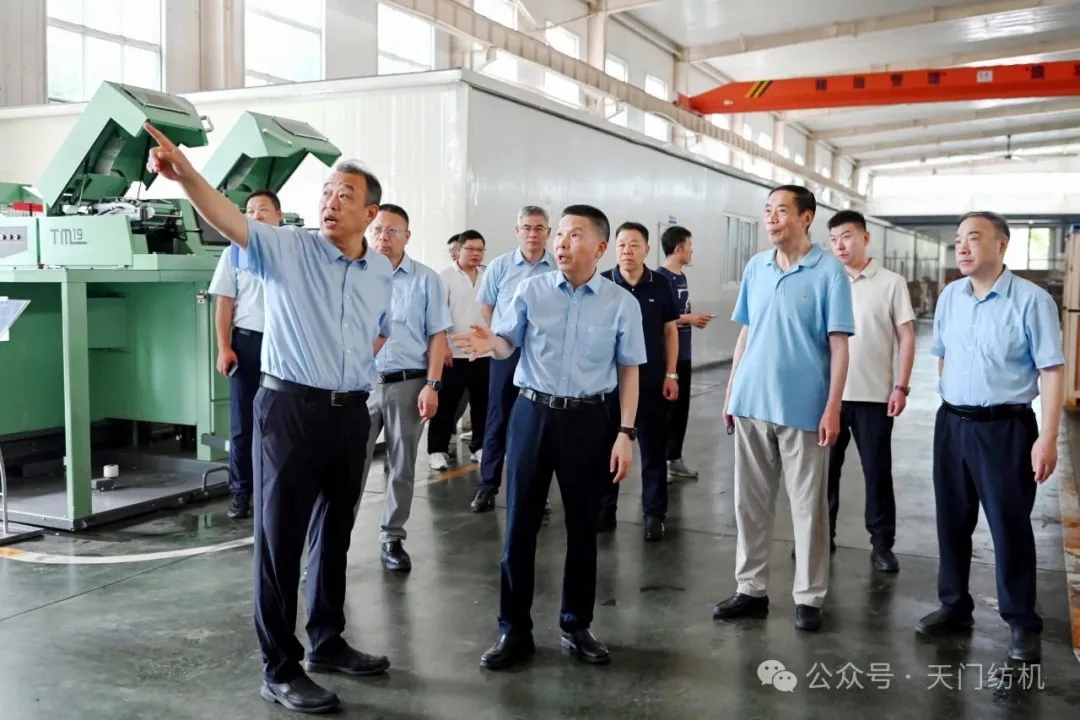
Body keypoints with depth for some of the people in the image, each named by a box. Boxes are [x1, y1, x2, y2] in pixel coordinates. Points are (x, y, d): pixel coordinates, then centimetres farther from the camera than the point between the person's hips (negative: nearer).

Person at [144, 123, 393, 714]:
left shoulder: (381, 273, 8)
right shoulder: (286, 249, -7)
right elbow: (230, 220, -26)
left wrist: (361, 360, 6)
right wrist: (185, 173, -44)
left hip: (350, 412, 5)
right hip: (291, 408, -5)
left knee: (335, 534, 17)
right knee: (280, 538, 2)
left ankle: (327, 643, 34)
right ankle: (280, 670, 14)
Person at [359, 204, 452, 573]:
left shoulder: (426, 280, 1)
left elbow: (438, 336, 1)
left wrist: (432, 385, -8)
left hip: (408, 384, 0)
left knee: (402, 467, 10)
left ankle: (393, 538, 23)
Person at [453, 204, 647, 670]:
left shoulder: (621, 303, -2)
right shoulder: (531, 290, 0)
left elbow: (628, 370, 2)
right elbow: (509, 344, 2)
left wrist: (626, 433, -4)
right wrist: (491, 344, -23)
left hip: (588, 419, 0)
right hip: (533, 412, 1)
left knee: (583, 526, 10)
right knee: (520, 525, 5)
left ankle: (576, 626, 27)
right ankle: (514, 629, 18)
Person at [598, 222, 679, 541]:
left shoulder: (660, 285, -1)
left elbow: (670, 330, 6)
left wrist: (670, 374, 2)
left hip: (651, 379, 0)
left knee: (653, 448, 6)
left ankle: (654, 514, 15)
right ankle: (604, 508, 21)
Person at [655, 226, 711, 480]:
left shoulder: (682, 277, 14)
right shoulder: (660, 278, -14)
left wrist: (694, 319, 0)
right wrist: (689, 319, -15)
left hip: (683, 354, 9)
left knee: (681, 408, 13)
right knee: (664, 409, -1)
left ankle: (675, 459, 24)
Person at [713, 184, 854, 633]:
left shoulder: (829, 271, -7)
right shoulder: (755, 268, 7)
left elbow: (838, 345, -8)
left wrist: (832, 408, -13)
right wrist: (731, 393, 11)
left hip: (803, 408, -5)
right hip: (752, 403, 5)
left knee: (808, 506, 6)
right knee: (750, 501, 12)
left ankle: (809, 597, 18)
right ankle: (751, 589, 24)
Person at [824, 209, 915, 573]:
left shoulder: (891, 283, -1)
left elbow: (906, 337, -1)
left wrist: (901, 386, -7)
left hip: (874, 395, -2)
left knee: (877, 471, 7)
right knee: (825, 468, 10)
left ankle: (882, 543, 18)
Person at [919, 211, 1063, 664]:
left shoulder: (1032, 300, -12)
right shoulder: (950, 297, 6)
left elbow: (1051, 371, -13)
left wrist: (1047, 438, -16)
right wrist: (951, 402, 13)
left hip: (1005, 427, -5)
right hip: (951, 424, 6)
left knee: (1010, 526, 3)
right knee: (952, 521, 13)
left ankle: (1023, 624, 18)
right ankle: (955, 607, 29)